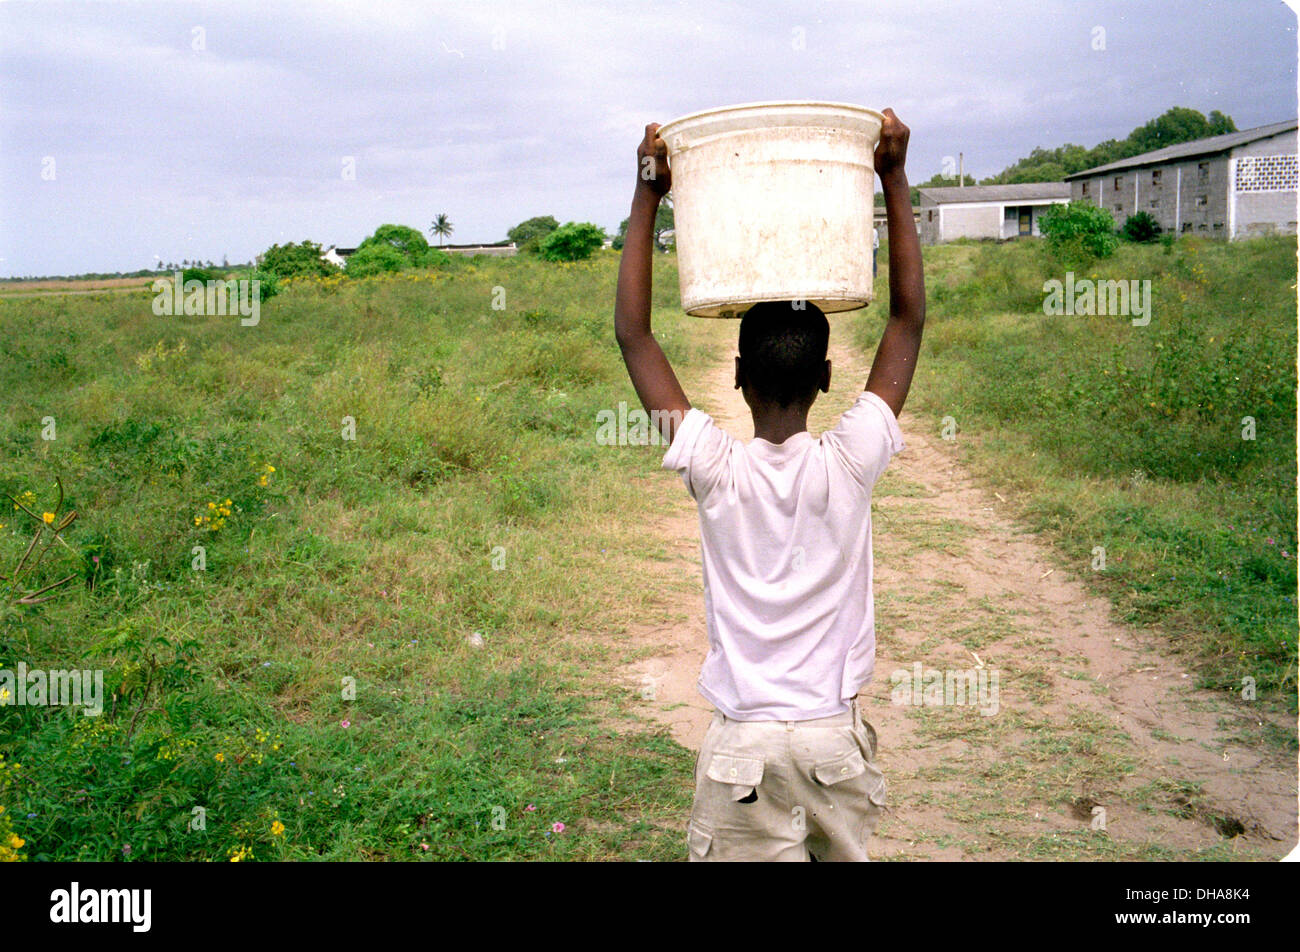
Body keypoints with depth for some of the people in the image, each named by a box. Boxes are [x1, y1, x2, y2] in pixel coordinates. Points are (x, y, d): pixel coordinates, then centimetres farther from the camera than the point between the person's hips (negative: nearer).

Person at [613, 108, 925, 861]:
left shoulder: (716, 469, -12)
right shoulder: (850, 464, -10)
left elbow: (633, 335, -6)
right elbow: (910, 320, -1)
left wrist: (647, 198, -3)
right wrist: (895, 181, 1)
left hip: (744, 743, -1)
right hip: (836, 734, 2)